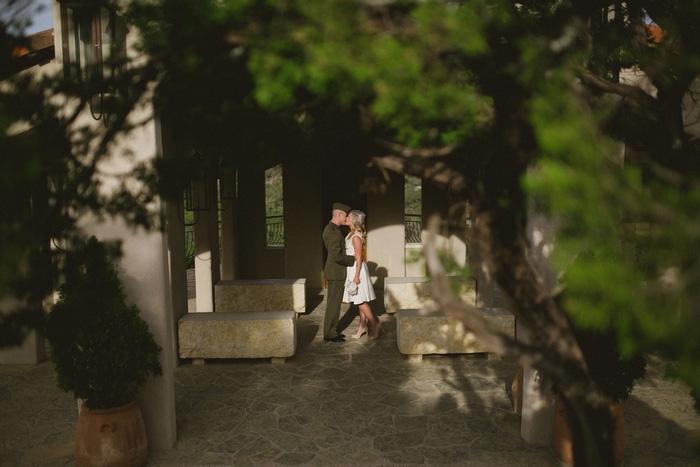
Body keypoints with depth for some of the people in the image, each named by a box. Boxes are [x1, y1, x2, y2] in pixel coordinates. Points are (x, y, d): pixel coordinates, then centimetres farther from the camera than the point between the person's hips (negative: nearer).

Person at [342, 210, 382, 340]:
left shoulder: (356, 237, -19)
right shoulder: (351, 234, 10)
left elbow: (358, 258, -19)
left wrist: (356, 276, -19)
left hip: (357, 269, -9)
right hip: (351, 269, 9)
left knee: (360, 301, -3)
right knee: (360, 300, 13)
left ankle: (374, 325, 5)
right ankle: (362, 326, 21)